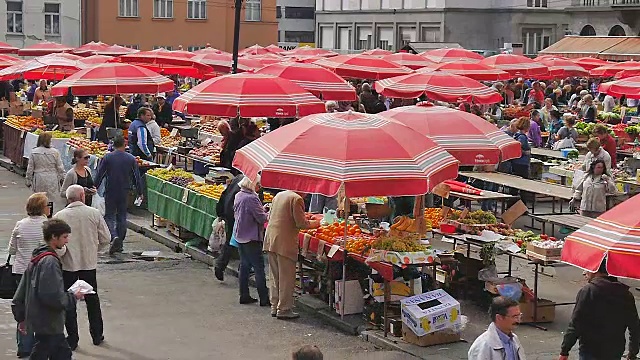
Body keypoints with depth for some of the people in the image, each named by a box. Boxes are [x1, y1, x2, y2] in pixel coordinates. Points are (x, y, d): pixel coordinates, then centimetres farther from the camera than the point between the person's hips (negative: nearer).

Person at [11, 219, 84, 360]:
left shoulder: (37, 257, 10)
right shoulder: (50, 261, -20)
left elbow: (21, 292, 15)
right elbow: (52, 296, -26)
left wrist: (21, 316, 21)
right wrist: (73, 297, -11)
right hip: (48, 324, -10)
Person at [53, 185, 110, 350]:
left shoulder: (59, 217, -11)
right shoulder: (94, 214, -6)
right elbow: (106, 238, -2)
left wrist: (59, 255, 5)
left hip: (68, 264, -2)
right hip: (89, 263, 2)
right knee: (92, 299, 17)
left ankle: (72, 339, 11)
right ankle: (97, 335, 26)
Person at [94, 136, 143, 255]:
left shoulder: (107, 158, -6)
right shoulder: (131, 159, 0)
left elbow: (99, 175, -4)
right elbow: (137, 177, 4)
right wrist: (140, 192, 13)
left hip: (110, 192, -2)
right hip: (124, 192, 2)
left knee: (109, 216, 3)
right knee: (122, 217, 12)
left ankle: (114, 237, -22)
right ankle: (119, 244, 13)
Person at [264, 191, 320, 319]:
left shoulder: (279, 195, 12)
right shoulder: (297, 199, -13)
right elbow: (301, 223, -14)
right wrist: (315, 223, 4)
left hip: (270, 240, 8)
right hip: (285, 244, -8)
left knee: (275, 277, 15)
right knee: (286, 278, 1)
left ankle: (274, 307, 21)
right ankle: (284, 309, 4)